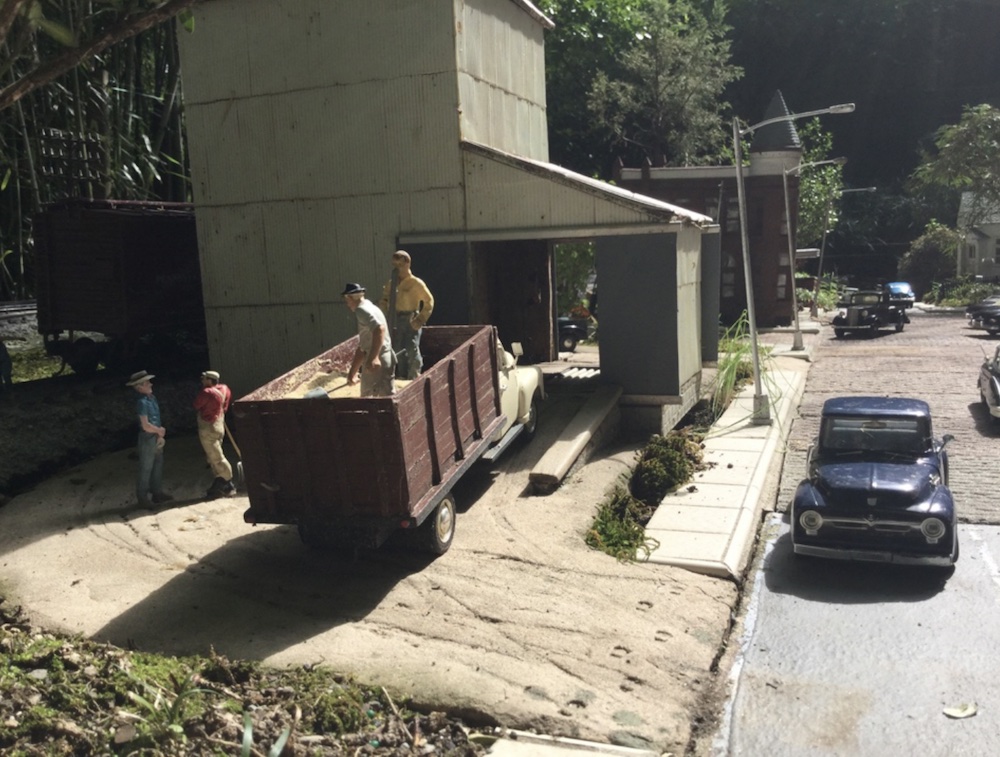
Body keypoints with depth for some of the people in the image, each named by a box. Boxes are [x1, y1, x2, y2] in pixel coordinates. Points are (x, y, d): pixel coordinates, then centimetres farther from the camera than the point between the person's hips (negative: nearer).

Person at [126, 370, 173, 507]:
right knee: (146, 469, 2)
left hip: (156, 437, 9)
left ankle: (157, 493, 30)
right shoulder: (142, 402, -21)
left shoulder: (151, 398, 6)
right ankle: (142, 497, 13)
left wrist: (160, 435, 2)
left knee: (158, 466, 18)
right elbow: (146, 426, -22)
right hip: (147, 438, -9)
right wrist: (160, 431, -6)